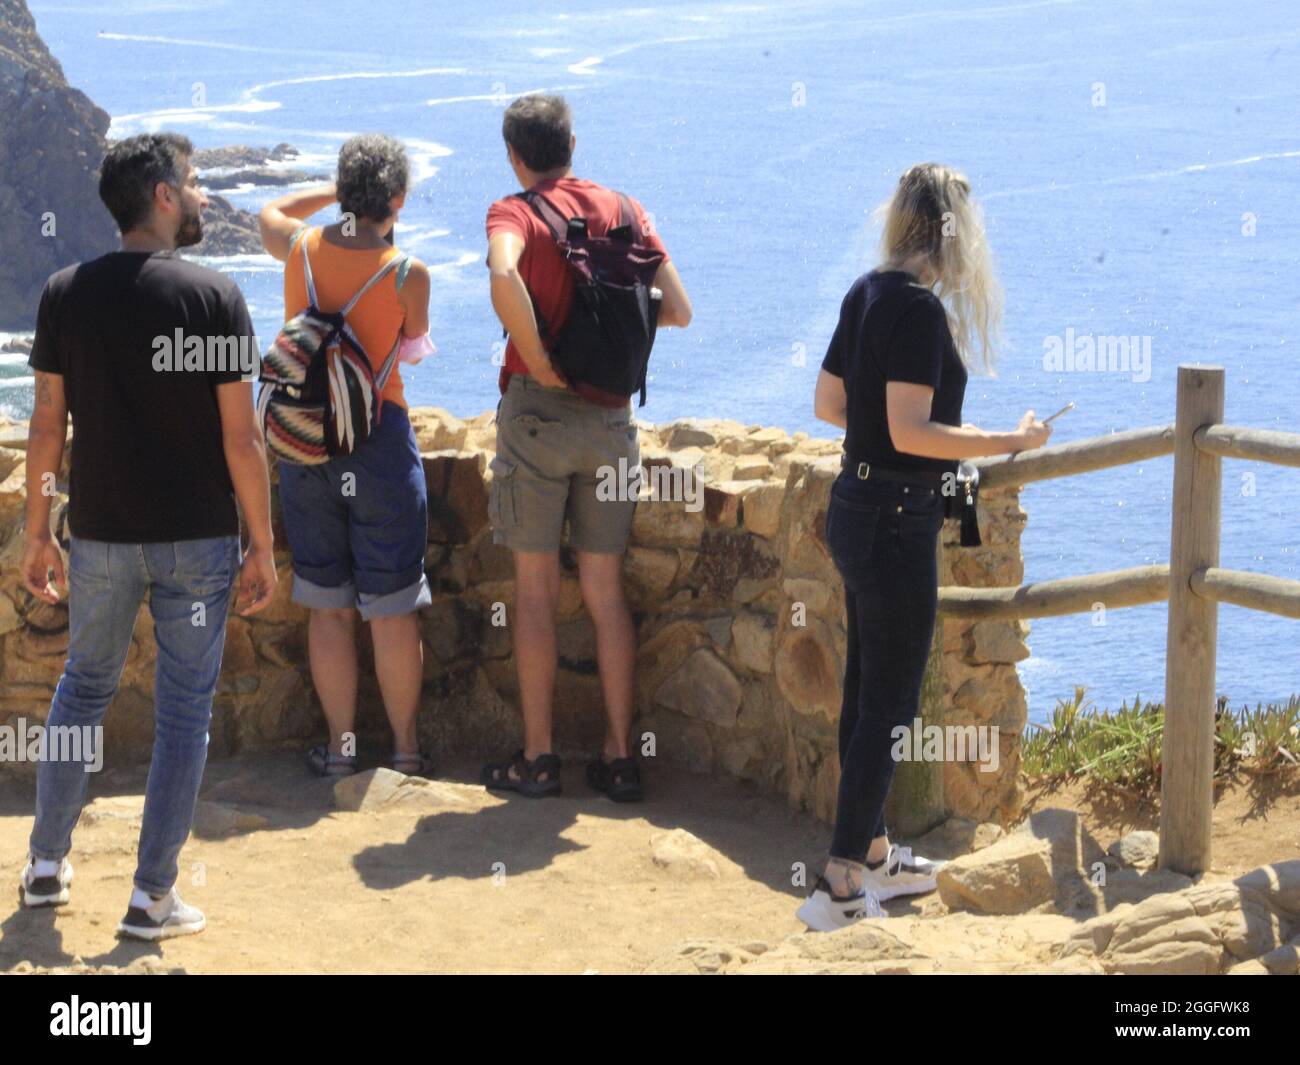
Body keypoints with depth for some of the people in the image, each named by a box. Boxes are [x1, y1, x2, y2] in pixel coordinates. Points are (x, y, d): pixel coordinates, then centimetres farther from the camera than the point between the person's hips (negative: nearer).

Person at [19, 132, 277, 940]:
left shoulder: (66, 294, -2)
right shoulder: (213, 296, -11)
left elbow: (47, 428, 0)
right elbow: (241, 437, -11)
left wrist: (38, 534, 10)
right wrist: (263, 547, -3)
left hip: (101, 536, 3)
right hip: (197, 539, -3)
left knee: (84, 687, 21)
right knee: (184, 708, 6)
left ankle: (48, 864, 26)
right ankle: (153, 897, 8)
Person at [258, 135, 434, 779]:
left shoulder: (300, 248, -3)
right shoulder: (408, 273, -12)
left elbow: (270, 213, 21)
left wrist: (338, 193, 20)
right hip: (380, 436, -3)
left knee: (328, 607, 11)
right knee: (392, 608, 6)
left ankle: (340, 745, 15)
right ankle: (404, 748, 12)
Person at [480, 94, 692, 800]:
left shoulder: (515, 212, -6)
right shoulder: (624, 210, 7)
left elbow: (503, 274, -29)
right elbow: (677, 311, 2)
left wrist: (539, 363, -19)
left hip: (538, 406, -4)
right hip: (612, 416, 4)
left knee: (535, 588, 4)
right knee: (605, 590, 9)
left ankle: (537, 759, 7)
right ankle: (619, 756, 10)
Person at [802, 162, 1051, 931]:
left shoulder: (867, 294, 7)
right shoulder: (919, 307, -19)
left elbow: (830, 403, 16)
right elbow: (910, 433, -24)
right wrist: (1011, 442, -17)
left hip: (858, 506, 9)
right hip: (897, 518, -9)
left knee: (869, 690, 18)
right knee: (889, 705, -3)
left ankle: (871, 853, 31)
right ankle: (841, 888, 0)